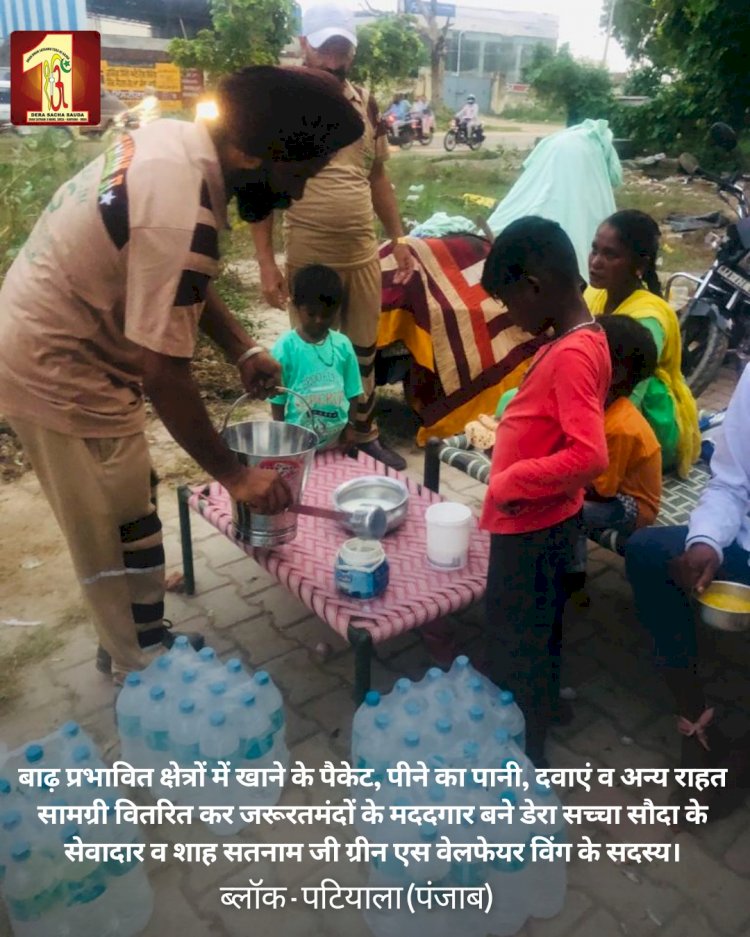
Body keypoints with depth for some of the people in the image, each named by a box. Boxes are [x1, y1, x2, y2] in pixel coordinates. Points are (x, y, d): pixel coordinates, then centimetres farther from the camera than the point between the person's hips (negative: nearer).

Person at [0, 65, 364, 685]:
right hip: (58, 370, -9)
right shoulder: (181, 215, -32)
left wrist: (242, 350, 4)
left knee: (120, 523, 21)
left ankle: (138, 644, 41)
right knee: (121, 537, 5)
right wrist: (234, 474, -19)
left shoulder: (180, 141, -1)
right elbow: (163, 372, -29)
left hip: (54, 343, 9)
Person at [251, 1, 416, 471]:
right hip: (309, 257, -4)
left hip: (363, 254, 4)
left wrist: (399, 238, 13)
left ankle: (366, 436, 30)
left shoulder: (367, 105, 9)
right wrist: (266, 261, -12)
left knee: (365, 351, 13)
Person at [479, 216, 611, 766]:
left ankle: (520, 756, 26)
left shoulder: (570, 355, -25)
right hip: (542, 521, 9)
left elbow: (590, 456, -33)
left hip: (531, 527, -9)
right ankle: (539, 714, 47)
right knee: (535, 635, 26)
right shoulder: (580, 339, 5)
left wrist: (513, 480, -23)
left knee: (515, 648, 8)